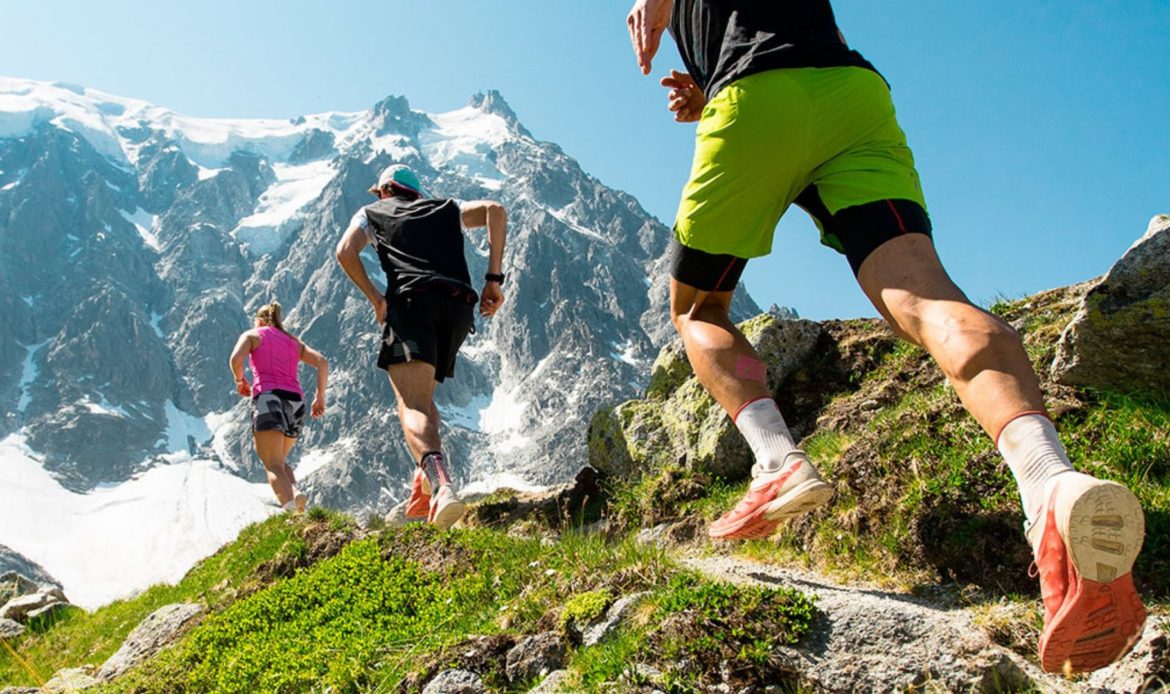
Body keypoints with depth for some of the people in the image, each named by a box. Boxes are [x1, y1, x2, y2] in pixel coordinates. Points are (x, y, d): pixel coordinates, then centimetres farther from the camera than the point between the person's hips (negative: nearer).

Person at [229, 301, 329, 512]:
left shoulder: (252, 335, 15)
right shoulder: (294, 341, 25)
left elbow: (236, 359, -6)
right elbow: (322, 362, 10)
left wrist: (240, 381, 12)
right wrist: (320, 397, 11)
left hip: (268, 398, -5)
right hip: (295, 403, 5)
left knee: (273, 465, -11)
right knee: (279, 460, 21)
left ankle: (290, 507, -36)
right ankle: (295, 493, -9)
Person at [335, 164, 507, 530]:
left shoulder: (371, 213, 26)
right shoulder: (446, 209, 32)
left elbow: (345, 252, 5)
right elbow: (494, 210, 12)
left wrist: (376, 300, 8)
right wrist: (494, 278, 7)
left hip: (412, 301, -4)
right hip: (459, 307, 4)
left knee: (412, 405, -16)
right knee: (423, 397, 20)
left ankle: (441, 484, -44)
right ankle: (422, 498, 8)